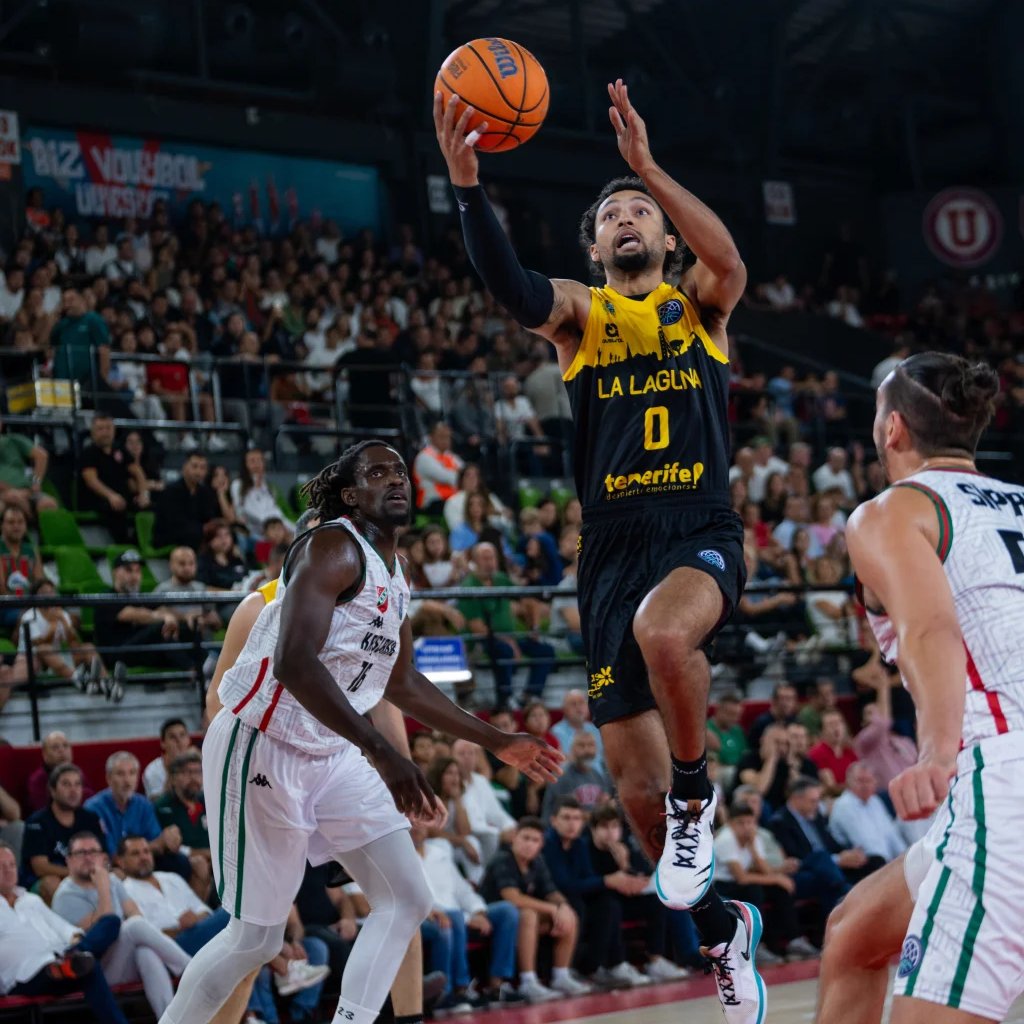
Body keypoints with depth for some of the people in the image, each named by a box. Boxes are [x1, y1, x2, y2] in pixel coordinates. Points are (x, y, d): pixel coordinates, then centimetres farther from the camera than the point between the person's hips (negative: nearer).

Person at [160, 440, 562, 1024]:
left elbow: (403, 684, 25)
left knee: (408, 900, -1)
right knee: (256, 937, -1)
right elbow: (293, 661, -31)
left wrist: (499, 743, 24)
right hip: (262, 749, -9)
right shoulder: (333, 548, -18)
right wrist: (381, 753, -37)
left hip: (332, 756, 9)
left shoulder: (396, 579, 11)